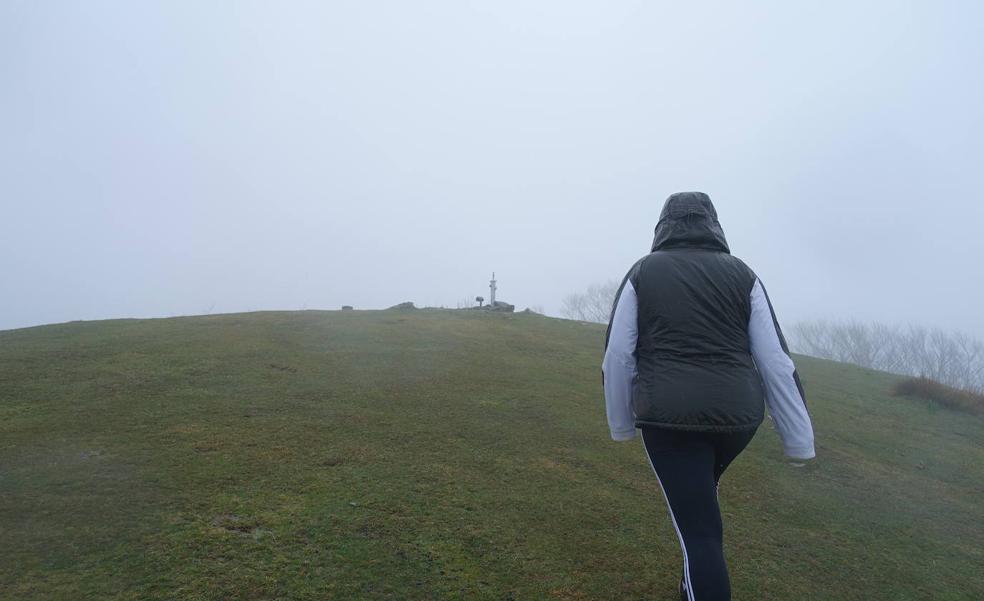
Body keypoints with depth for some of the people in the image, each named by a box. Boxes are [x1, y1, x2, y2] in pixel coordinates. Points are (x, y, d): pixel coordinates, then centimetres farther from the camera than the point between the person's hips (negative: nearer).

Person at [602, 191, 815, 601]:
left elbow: (617, 357, 0)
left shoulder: (642, 272, 3)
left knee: (699, 531, 3)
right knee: (698, 494, 30)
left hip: (669, 415, -4)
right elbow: (776, 361, 3)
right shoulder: (742, 274, 7)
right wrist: (800, 439, 9)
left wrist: (622, 424, 12)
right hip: (738, 414, 4)